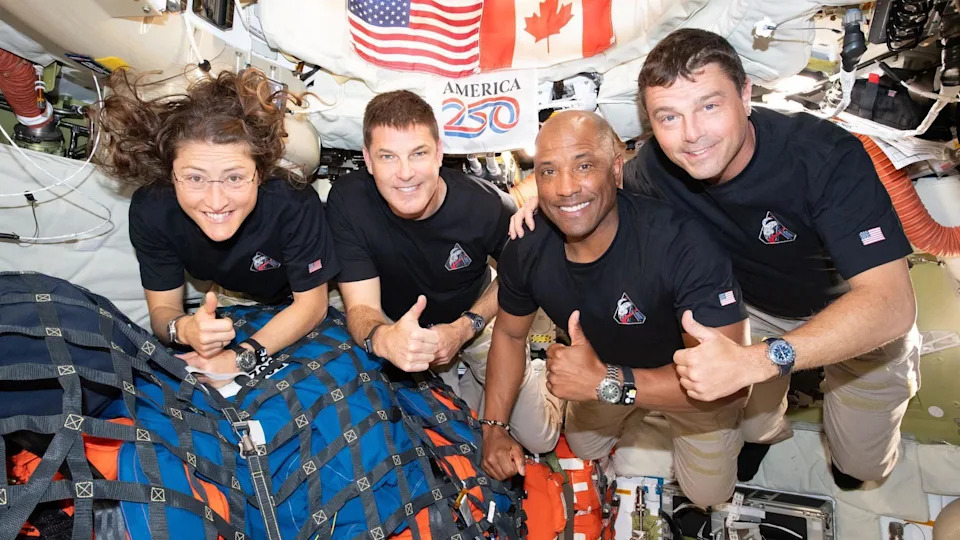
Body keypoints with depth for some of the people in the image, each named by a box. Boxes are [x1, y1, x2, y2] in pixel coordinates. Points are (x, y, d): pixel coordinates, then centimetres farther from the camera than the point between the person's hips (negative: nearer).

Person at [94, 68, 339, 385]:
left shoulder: (295, 204, -37)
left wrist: (242, 357, -37)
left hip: (289, 315, -2)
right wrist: (184, 330, -44)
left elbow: (311, 303, -24)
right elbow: (162, 308, -19)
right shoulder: (150, 209, -28)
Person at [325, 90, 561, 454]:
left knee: (540, 438, 3)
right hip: (396, 324, 0)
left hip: (474, 317, 0)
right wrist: (382, 339, -52)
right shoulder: (347, 202, -29)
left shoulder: (484, 205, -29)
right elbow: (361, 307, -27)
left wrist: (464, 328, -20)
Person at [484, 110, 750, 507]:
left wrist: (607, 383, -48)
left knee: (707, 494, 6)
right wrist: (494, 427, -12)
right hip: (603, 369, 4)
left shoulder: (680, 244, -41)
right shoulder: (526, 251, -24)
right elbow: (509, 333, -5)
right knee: (582, 452, 24)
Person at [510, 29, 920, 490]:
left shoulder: (825, 156, -38)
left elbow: (890, 302, -43)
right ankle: (765, 430, 40)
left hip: (866, 320, -2)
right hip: (753, 309, 3)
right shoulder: (656, 166, -26)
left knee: (862, 464, 8)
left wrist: (755, 361, -56)